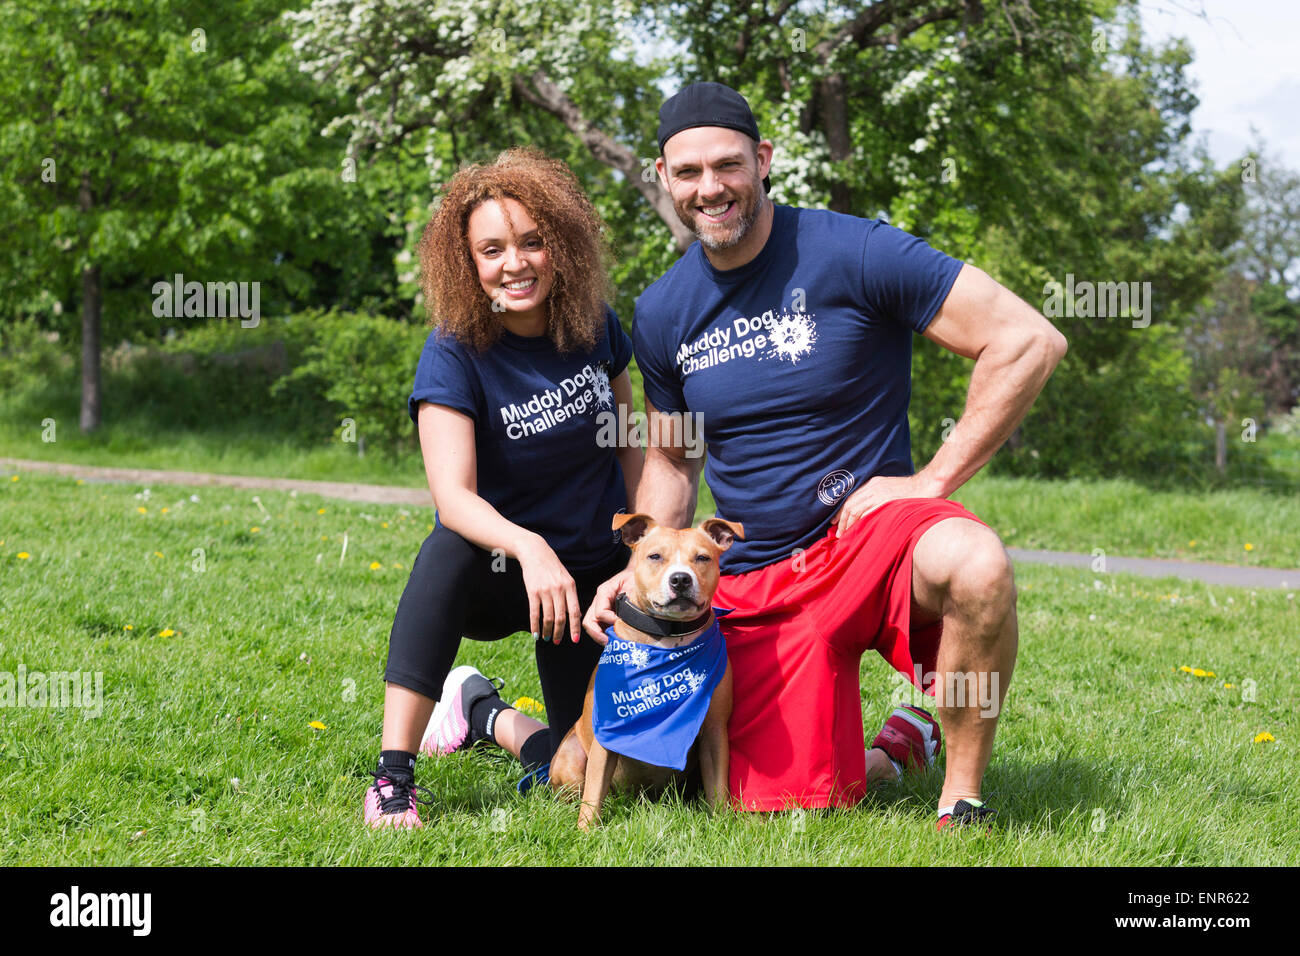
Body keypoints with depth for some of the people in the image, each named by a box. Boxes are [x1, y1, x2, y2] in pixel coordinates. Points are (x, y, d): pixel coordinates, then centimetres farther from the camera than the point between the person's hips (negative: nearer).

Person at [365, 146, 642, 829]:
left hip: (593, 574, 4)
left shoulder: (595, 326, -6)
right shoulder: (454, 354, -19)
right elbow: (453, 496, -31)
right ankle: (394, 773, -32)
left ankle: (487, 714, 32)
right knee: (448, 551, -41)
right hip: (495, 575, -3)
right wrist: (528, 547, -49)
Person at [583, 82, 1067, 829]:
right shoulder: (661, 315, 5)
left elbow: (1030, 341, -15)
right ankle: (895, 745, 29)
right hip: (758, 581, 4)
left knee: (977, 567, -38)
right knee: (783, 806, -6)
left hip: (872, 528, -4)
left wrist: (934, 480, -16)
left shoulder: (853, 253, -11)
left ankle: (964, 795, -15)